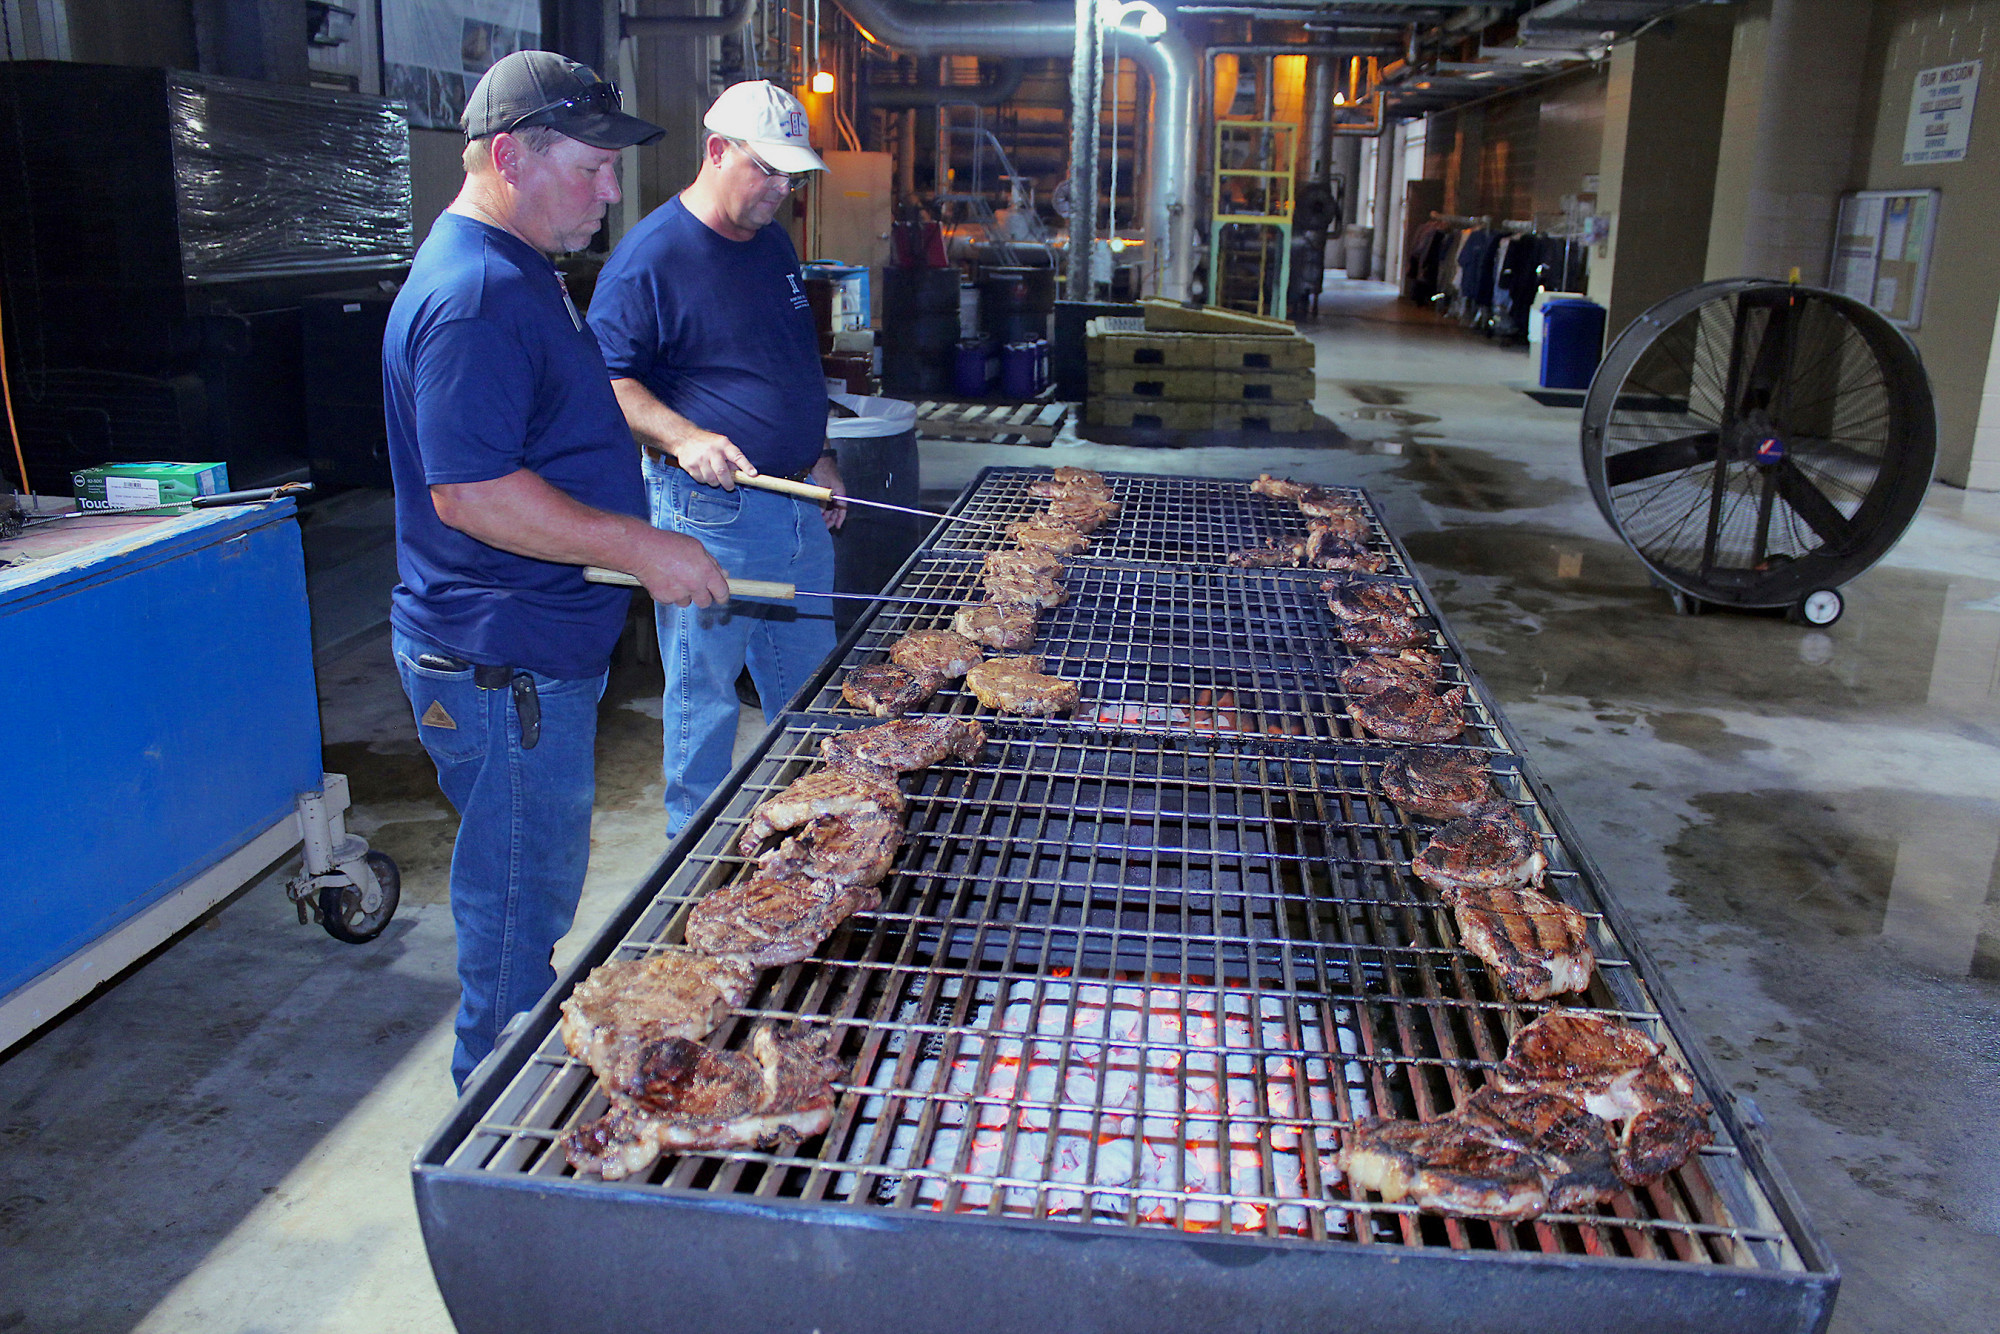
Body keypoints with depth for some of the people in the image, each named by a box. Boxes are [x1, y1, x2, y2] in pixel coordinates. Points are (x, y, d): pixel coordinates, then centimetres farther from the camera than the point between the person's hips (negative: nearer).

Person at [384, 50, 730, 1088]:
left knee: (536, 886, 22)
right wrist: (642, 549, -24)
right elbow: (470, 491, -27)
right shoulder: (473, 296, -21)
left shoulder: (514, 270, 14)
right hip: (502, 663, -11)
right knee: (519, 896, 4)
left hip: (535, 647, 11)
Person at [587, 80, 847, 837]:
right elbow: (609, 381, -13)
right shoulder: (650, 256, -12)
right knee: (703, 692, 4)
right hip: (711, 512, -8)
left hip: (798, 505, 8)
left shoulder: (773, 244, 13)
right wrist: (683, 439, -26)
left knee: (809, 685, 17)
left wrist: (818, 456, 19)